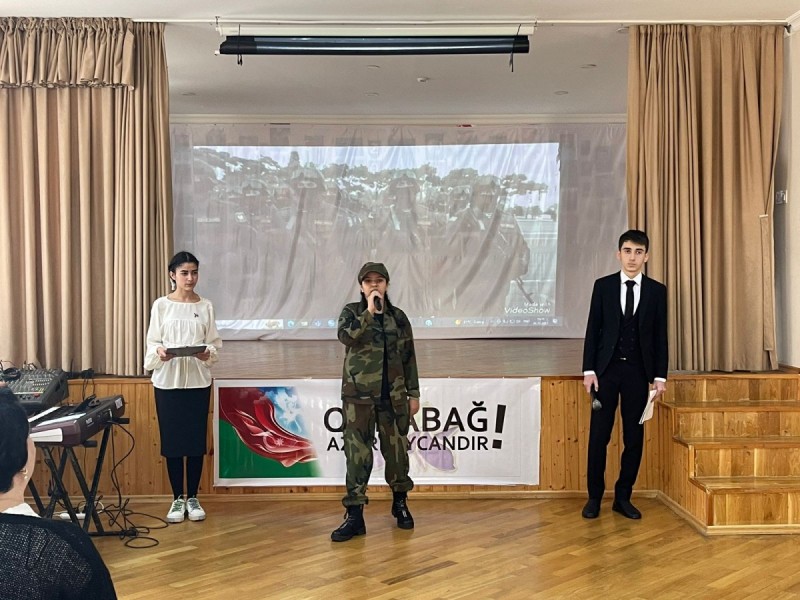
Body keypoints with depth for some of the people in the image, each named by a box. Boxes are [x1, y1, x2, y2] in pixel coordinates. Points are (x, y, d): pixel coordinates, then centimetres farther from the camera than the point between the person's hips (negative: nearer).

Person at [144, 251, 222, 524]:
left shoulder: (205, 306, 3)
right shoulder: (161, 305, 1)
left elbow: (215, 343, 4)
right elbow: (152, 342, 1)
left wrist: (207, 353, -18)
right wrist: (160, 352, -20)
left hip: (198, 381, 1)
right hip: (167, 381, -1)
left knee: (196, 441, 5)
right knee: (172, 441, 4)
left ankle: (193, 498, 18)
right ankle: (178, 499, 18)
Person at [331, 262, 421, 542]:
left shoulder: (398, 317, 8)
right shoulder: (352, 312, 3)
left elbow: (409, 357, 10)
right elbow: (346, 336, -19)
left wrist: (414, 394, 8)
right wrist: (369, 312, -20)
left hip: (393, 396, 2)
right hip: (359, 395, -2)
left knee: (396, 451, 10)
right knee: (358, 454, -2)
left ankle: (400, 503, 31)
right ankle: (354, 514, 4)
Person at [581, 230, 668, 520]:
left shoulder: (657, 290, 4)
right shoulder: (603, 286, 2)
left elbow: (661, 336, 4)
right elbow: (592, 330, 1)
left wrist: (660, 376, -1)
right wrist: (589, 370, -5)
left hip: (638, 371, 1)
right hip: (606, 369, -1)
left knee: (634, 437, 5)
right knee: (599, 435, 1)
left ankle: (623, 497, 18)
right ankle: (594, 497, 13)